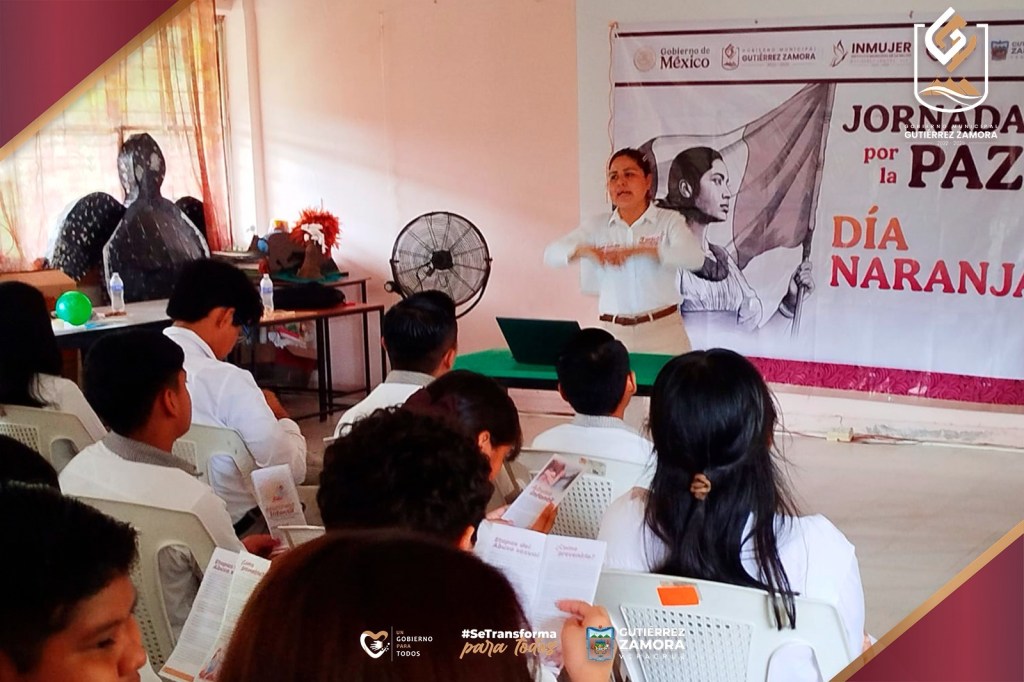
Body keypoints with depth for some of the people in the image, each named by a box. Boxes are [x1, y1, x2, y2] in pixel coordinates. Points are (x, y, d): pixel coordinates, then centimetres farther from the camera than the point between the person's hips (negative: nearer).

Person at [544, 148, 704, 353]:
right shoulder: (597, 226, 7)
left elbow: (695, 257, -17)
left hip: (662, 330, -2)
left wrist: (642, 250, -30)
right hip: (614, 333, 2)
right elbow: (551, 254, -1)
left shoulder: (669, 220, 0)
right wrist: (581, 250, -23)